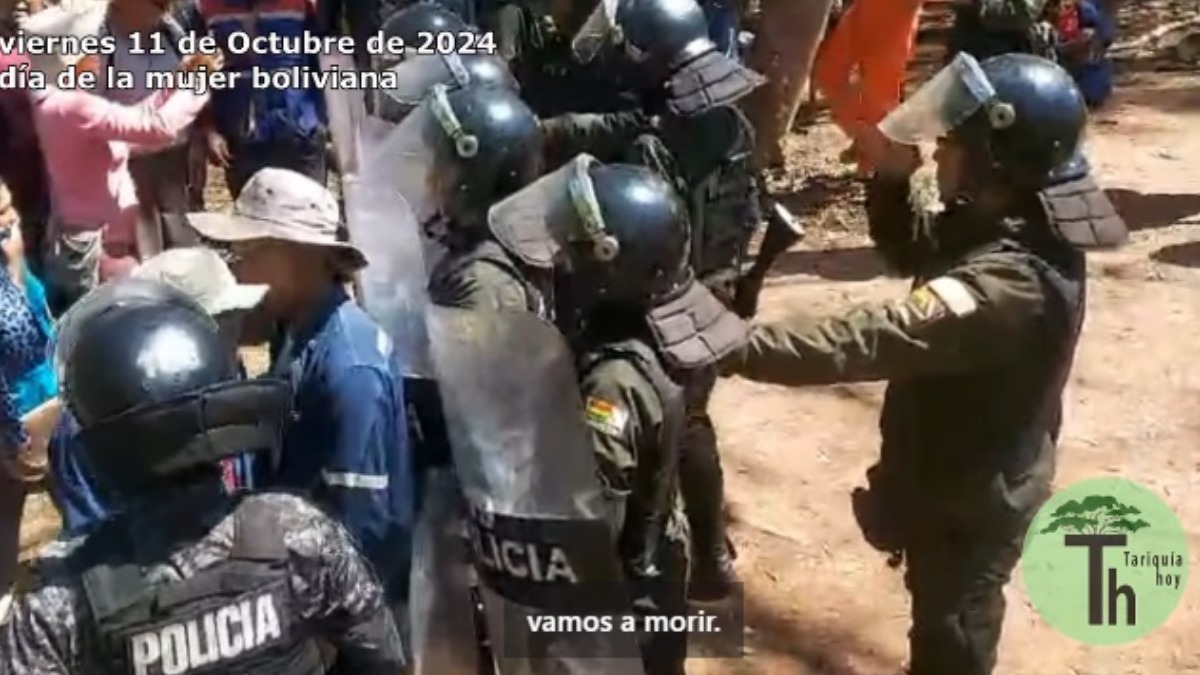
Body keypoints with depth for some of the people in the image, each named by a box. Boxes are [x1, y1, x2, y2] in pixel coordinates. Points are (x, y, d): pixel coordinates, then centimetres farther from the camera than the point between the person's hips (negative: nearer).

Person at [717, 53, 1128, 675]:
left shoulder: (1009, 282, -37)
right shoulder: (1003, 223, -8)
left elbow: (868, 342, -44)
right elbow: (911, 252, 8)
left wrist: (737, 348, -45)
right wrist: (892, 178, -11)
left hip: (968, 501, -8)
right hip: (964, 478, 8)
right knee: (943, 624, 33)